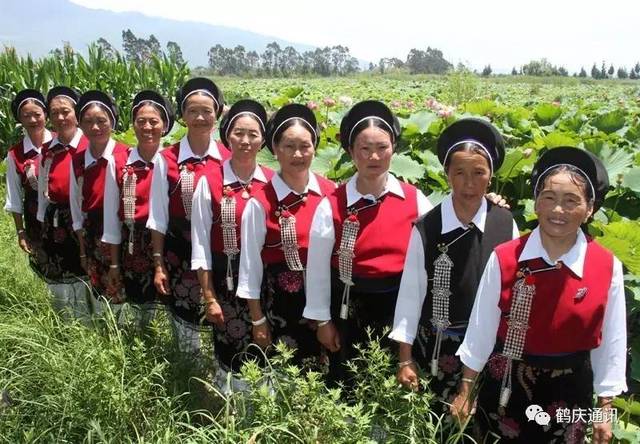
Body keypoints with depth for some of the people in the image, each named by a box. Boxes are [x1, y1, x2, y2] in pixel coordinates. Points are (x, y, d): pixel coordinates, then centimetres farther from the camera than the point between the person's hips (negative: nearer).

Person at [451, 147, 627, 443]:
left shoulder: (608, 268, -11)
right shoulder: (504, 259, -13)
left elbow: (611, 341, -2)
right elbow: (482, 328, -6)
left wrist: (605, 410, 3)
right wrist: (465, 390, 1)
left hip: (569, 391, 1)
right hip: (506, 386, 0)